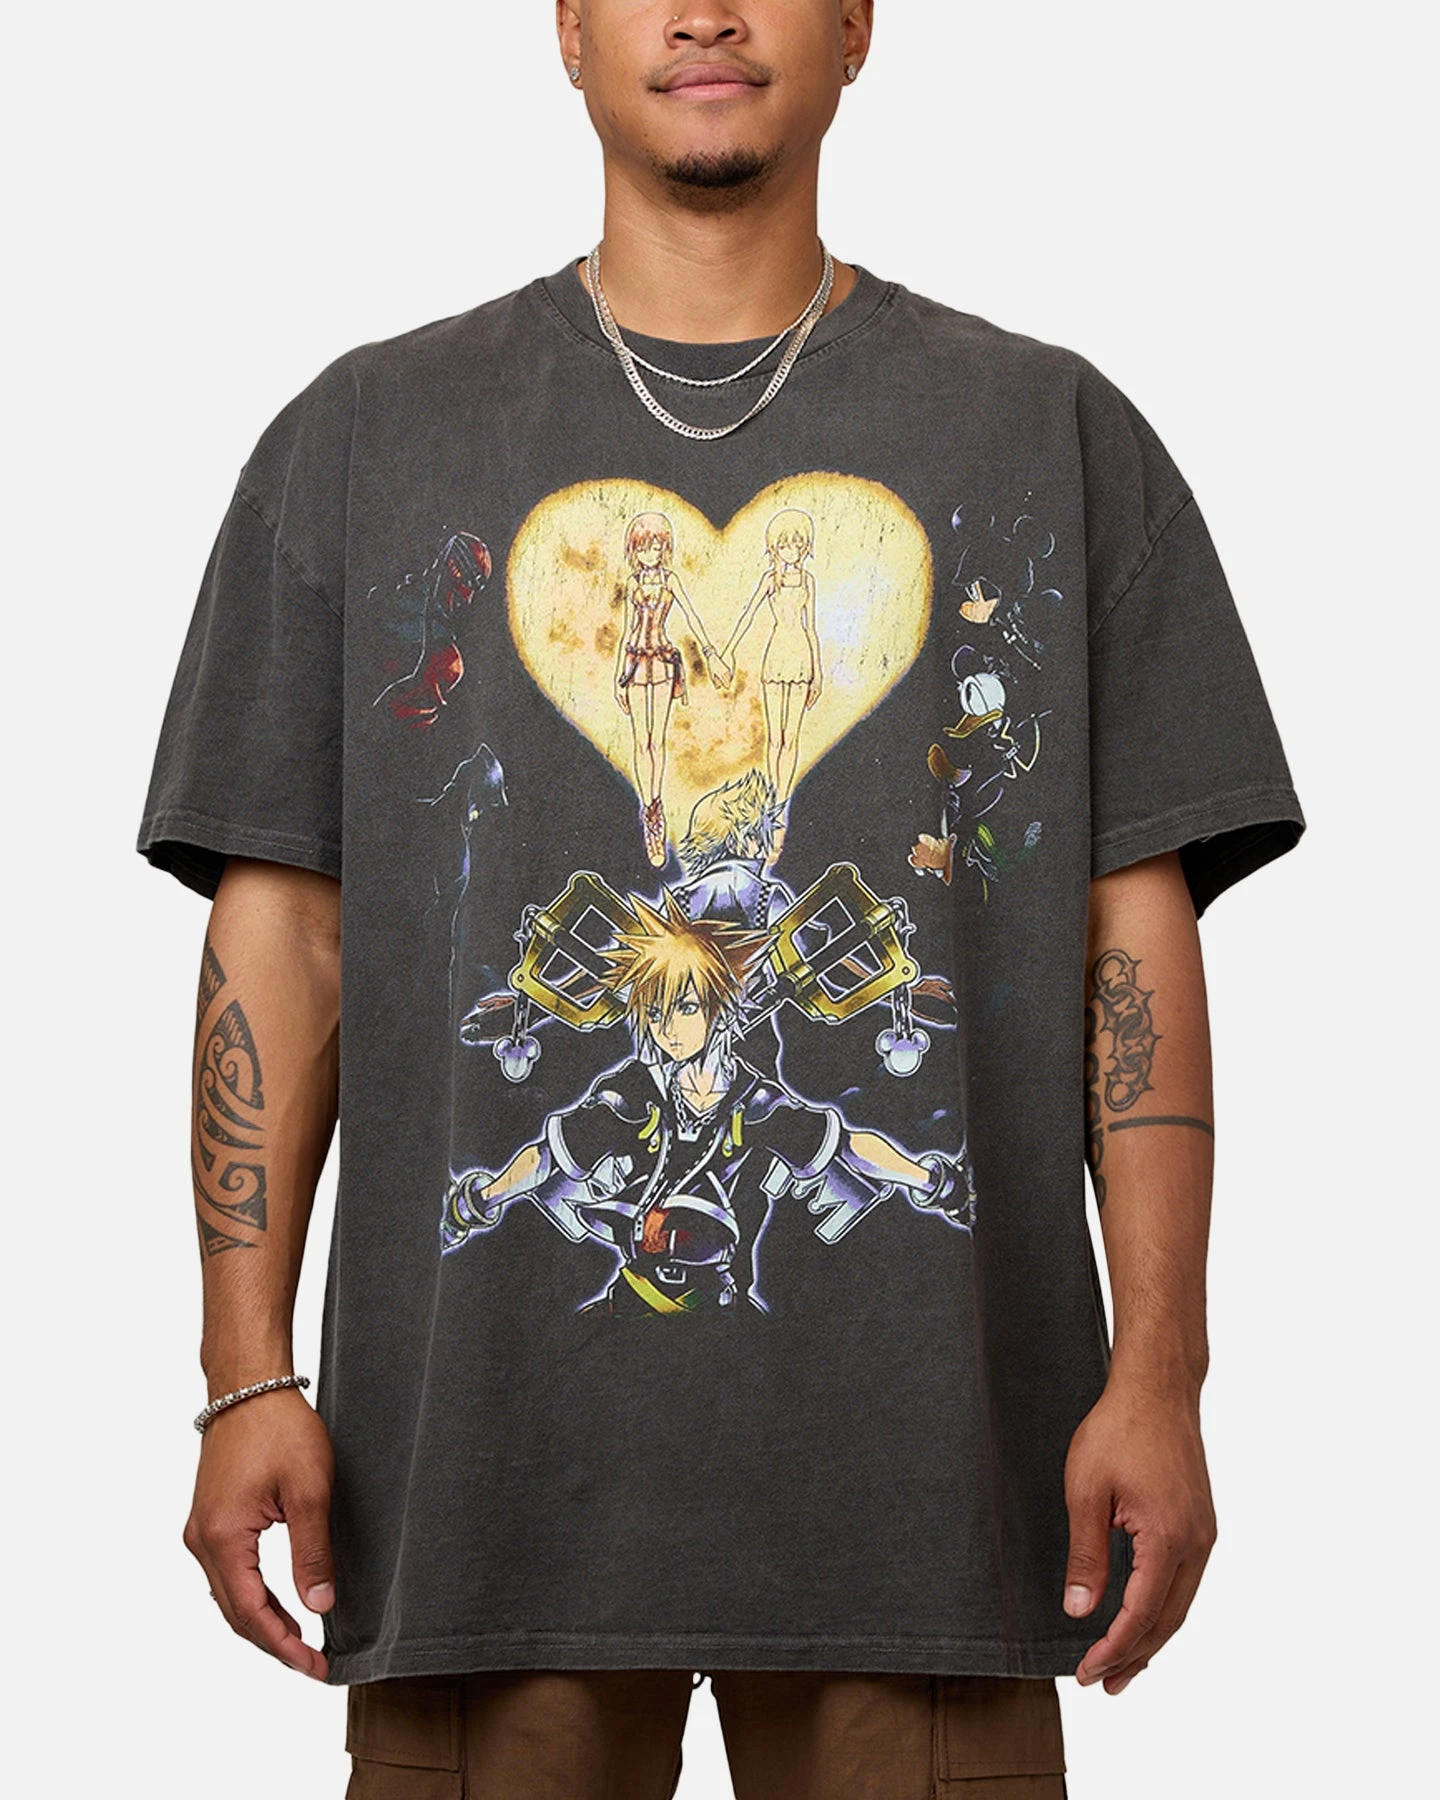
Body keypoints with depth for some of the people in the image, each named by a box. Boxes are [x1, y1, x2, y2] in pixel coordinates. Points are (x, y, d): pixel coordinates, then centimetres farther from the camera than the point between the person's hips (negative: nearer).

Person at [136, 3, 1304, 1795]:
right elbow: (283, 926, 7)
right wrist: (248, 1378, -1)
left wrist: (1158, 1375, -3)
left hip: (918, 1449, 0)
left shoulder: (1052, 435, 10)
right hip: (490, 1445, 0)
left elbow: (1134, 928, 6)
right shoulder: (365, 437, 11)